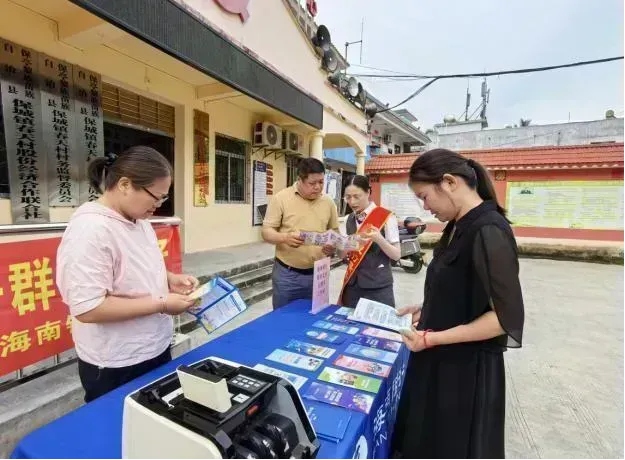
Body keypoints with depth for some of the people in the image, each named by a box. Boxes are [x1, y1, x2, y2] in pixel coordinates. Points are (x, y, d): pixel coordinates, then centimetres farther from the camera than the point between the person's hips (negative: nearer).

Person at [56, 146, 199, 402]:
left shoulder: (138, 219, 3)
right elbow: (87, 309, -29)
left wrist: (169, 279, -3)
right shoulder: (90, 230, -26)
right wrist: (161, 304, -24)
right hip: (116, 366, -8)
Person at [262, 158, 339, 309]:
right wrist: (285, 238, -28)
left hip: (318, 274, 3)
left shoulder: (328, 202, 4)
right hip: (287, 274, -3)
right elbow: (267, 232, -7)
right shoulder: (281, 198, -7)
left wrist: (333, 246, -10)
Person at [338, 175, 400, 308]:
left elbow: (397, 255, -10)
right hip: (352, 285, 5)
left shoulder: (386, 217, -10)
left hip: (378, 287, -5)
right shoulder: (350, 220, 6)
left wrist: (379, 239, -27)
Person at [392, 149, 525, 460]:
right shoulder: (458, 226, 4)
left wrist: (431, 339, -21)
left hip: (468, 367, -8)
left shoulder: (488, 232, -23)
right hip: (440, 360, 8)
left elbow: (507, 317, -23)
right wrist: (426, 311, 3)